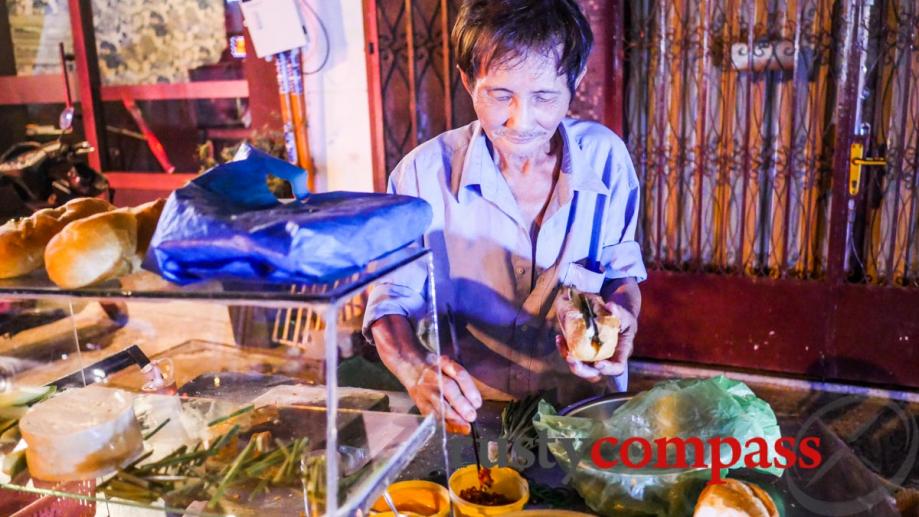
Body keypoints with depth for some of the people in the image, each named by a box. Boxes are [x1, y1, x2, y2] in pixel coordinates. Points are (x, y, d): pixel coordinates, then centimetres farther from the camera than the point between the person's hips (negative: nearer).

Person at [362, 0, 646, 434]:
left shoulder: (605, 156, -6)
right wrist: (417, 370, -26)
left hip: (585, 405, 1)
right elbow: (391, 300, -6)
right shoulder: (425, 173, -12)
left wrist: (622, 321, -14)